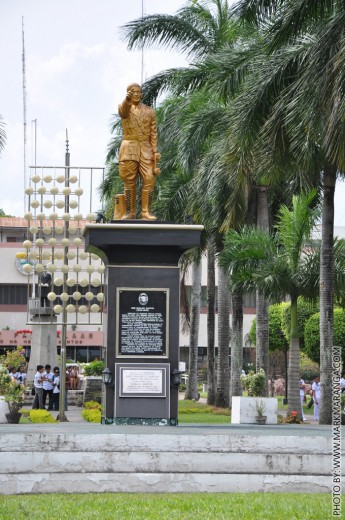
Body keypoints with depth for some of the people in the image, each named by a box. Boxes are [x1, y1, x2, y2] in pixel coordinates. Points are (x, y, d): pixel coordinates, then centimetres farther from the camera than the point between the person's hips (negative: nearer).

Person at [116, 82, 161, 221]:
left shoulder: (149, 111, 12)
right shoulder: (123, 107, 6)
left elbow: (153, 133, 8)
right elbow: (124, 111, -21)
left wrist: (155, 151, -4)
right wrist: (127, 99, -45)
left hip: (146, 148, 1)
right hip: (129, 148, -1)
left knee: (149, 179, -10)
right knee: (129, 181, -1)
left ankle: (146, 211, -9)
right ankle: (130, 212, 4)